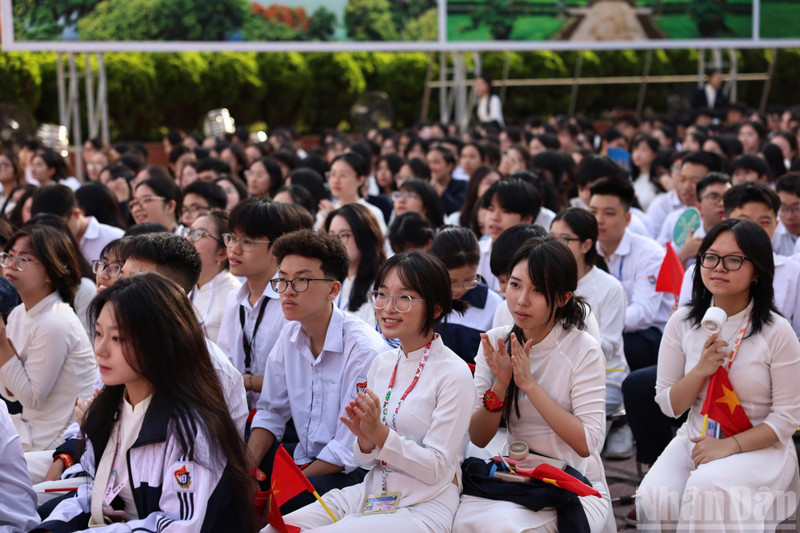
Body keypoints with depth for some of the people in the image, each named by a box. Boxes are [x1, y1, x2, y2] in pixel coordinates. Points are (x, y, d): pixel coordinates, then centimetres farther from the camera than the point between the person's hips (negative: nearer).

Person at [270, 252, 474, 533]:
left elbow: (436, 469, -13)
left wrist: (379, 431, -21)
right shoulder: (382, 363, 9)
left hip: (425, 508, -6)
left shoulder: (454, 374, -11)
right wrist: (364, 438, -10)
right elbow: (369, 461, 12)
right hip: (371, 492, 6)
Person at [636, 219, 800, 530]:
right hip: (694, 440, 3)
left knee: (706, 488, -35)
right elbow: (668, 406, 3)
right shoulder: (682, 323, 1)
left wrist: (730, 445, -18)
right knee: (655, 496, -28)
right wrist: (700, 370, -16)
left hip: (759, 446, -3)